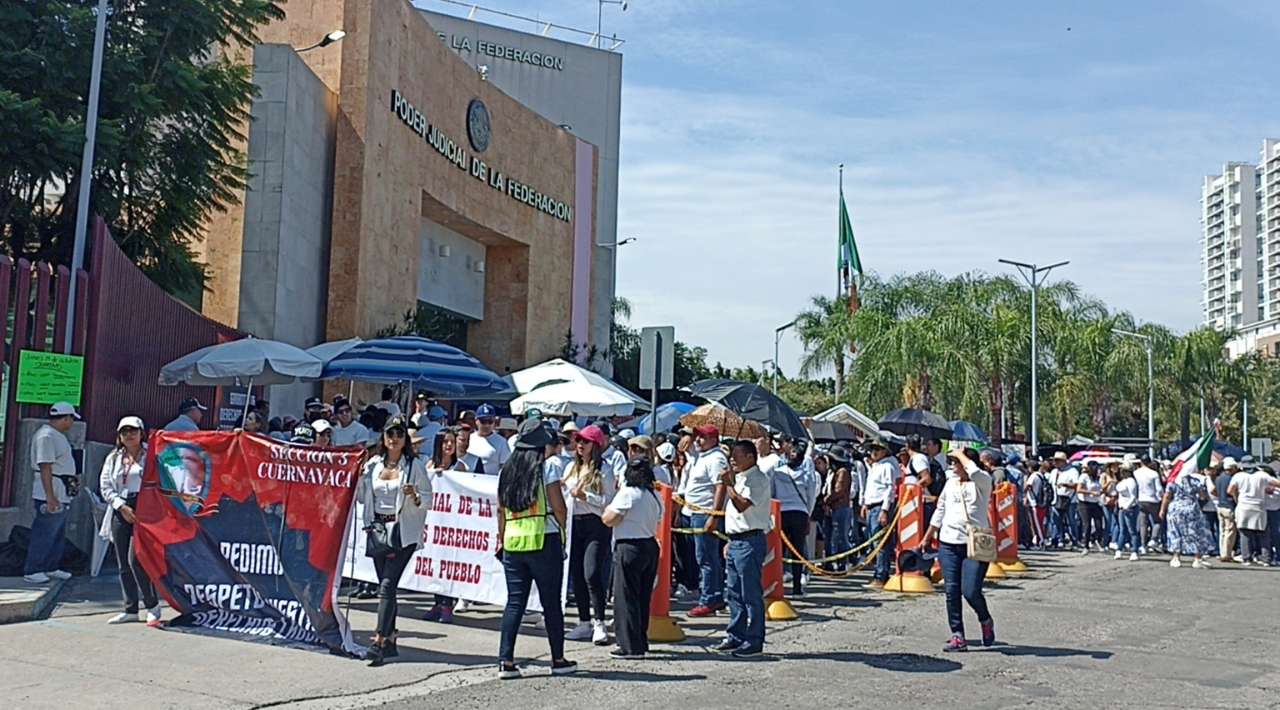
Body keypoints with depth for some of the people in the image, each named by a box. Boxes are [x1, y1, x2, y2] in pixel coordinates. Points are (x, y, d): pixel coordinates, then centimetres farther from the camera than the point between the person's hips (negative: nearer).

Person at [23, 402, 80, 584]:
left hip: (61, 494, 10)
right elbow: (45, 468, -23)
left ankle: (51, 568, 26)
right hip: (51, 495, -10)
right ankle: (31, 571, 4)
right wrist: (50, 497, -25)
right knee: (44, 534, -4)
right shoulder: (46, 436, -18)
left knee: (58, 534, 16)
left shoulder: (58, 435, 15)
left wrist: (72, 479, 23)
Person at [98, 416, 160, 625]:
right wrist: (121, 506, -5)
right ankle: (130, 610, 14)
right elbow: (105, 485, 9)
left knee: (136, 559, -14)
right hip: (120, 511, 5)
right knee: (123, 564, 6)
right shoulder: (113, 458, 15)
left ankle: (152, 605, -1)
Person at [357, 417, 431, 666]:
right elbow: (362, 496, 17)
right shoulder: (373, 463, 10)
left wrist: (414, 496, -22)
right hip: (378, 529, 5)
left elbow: (428, 500, -2)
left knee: (387, 585, -13)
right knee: (385, 586, 10)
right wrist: (359, 474, 2)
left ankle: (379, 642, -15)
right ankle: (390, 641, 18)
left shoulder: (415, 465, -3)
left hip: (403, 532, -5)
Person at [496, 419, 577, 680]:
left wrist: (501, 540, 19)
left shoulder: (506, 470, 8)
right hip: (544, 541, -4)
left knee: (514, 602, 8)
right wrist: (562, 530, 11)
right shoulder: (546, 468, -7)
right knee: (551, 602, 5)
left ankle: (506, 661, 2)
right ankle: (558, 660, 14)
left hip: (513, 542, 5)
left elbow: (501, 511, 12)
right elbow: (559, 508, -8)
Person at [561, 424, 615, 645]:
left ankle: (599, 623, -5)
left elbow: (609, 501, -10)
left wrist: (584, 496, -17)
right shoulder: (572, 467, 14)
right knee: (576, 574, 7)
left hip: (596, 524, -6)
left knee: (591, 573, -14)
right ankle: (584, 621, 18)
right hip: (575, 523, 6)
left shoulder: (603, 470, -4)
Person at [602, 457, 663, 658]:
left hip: (629, 548, -7)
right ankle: (641, 642, 22)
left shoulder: (627, 493, -15)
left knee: (626, 597, -1)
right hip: (650, 546, 8)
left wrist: (607, 510, 6)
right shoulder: (655, 495, 8)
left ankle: (631, 646, 0)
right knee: (643, 597, 15)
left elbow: (609, 520, -14)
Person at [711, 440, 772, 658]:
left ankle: (754, 642, 2)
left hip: (750, 541, -10)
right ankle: (736, 636, 22)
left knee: (751, 593, -4)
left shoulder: (757, 479, -12)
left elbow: (742, 505, -25)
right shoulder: (739, 478, 18)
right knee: (733, 592, 13)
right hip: (736, 540, 10)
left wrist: (729, 484, -17)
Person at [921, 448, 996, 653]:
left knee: (971, 591, -11)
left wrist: (961, 454, -11)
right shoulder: (950, 482, 14)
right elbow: (940, 511, 21)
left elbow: (974, 473, -28)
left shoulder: (983, 482, -2)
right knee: (952, 591, 1)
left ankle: (986, 621, 20)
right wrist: (927, 538, 22)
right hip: (948, 543, 5)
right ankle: (957, 636, 8)